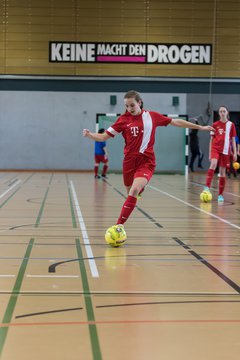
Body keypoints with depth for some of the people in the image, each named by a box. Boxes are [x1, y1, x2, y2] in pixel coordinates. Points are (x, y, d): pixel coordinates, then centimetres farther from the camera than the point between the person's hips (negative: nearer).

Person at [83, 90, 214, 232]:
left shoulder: (152, 116, 2)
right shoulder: (124, 119, 0)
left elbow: (176, 122, 10)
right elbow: (104, 136, -1)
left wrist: (200, 127, 13)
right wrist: (89, 134, -20)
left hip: (146, 162, -2)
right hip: (129, 161, 2)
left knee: (134, 191, -23)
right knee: (131, 193, 10)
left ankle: (119, 225, -24)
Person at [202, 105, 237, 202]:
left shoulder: (231, 125, 6)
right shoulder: (215, 124, 5)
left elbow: (233, 140, 9)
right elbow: (211, 139, 9)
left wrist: (235, 153, 2)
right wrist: (210, 153, 6)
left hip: (225, 150, 1)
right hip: (215, 148, -1)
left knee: (222, 172, 3)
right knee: (213, 164, -29)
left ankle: (220, 195, 12)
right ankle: (207, 187, -33)